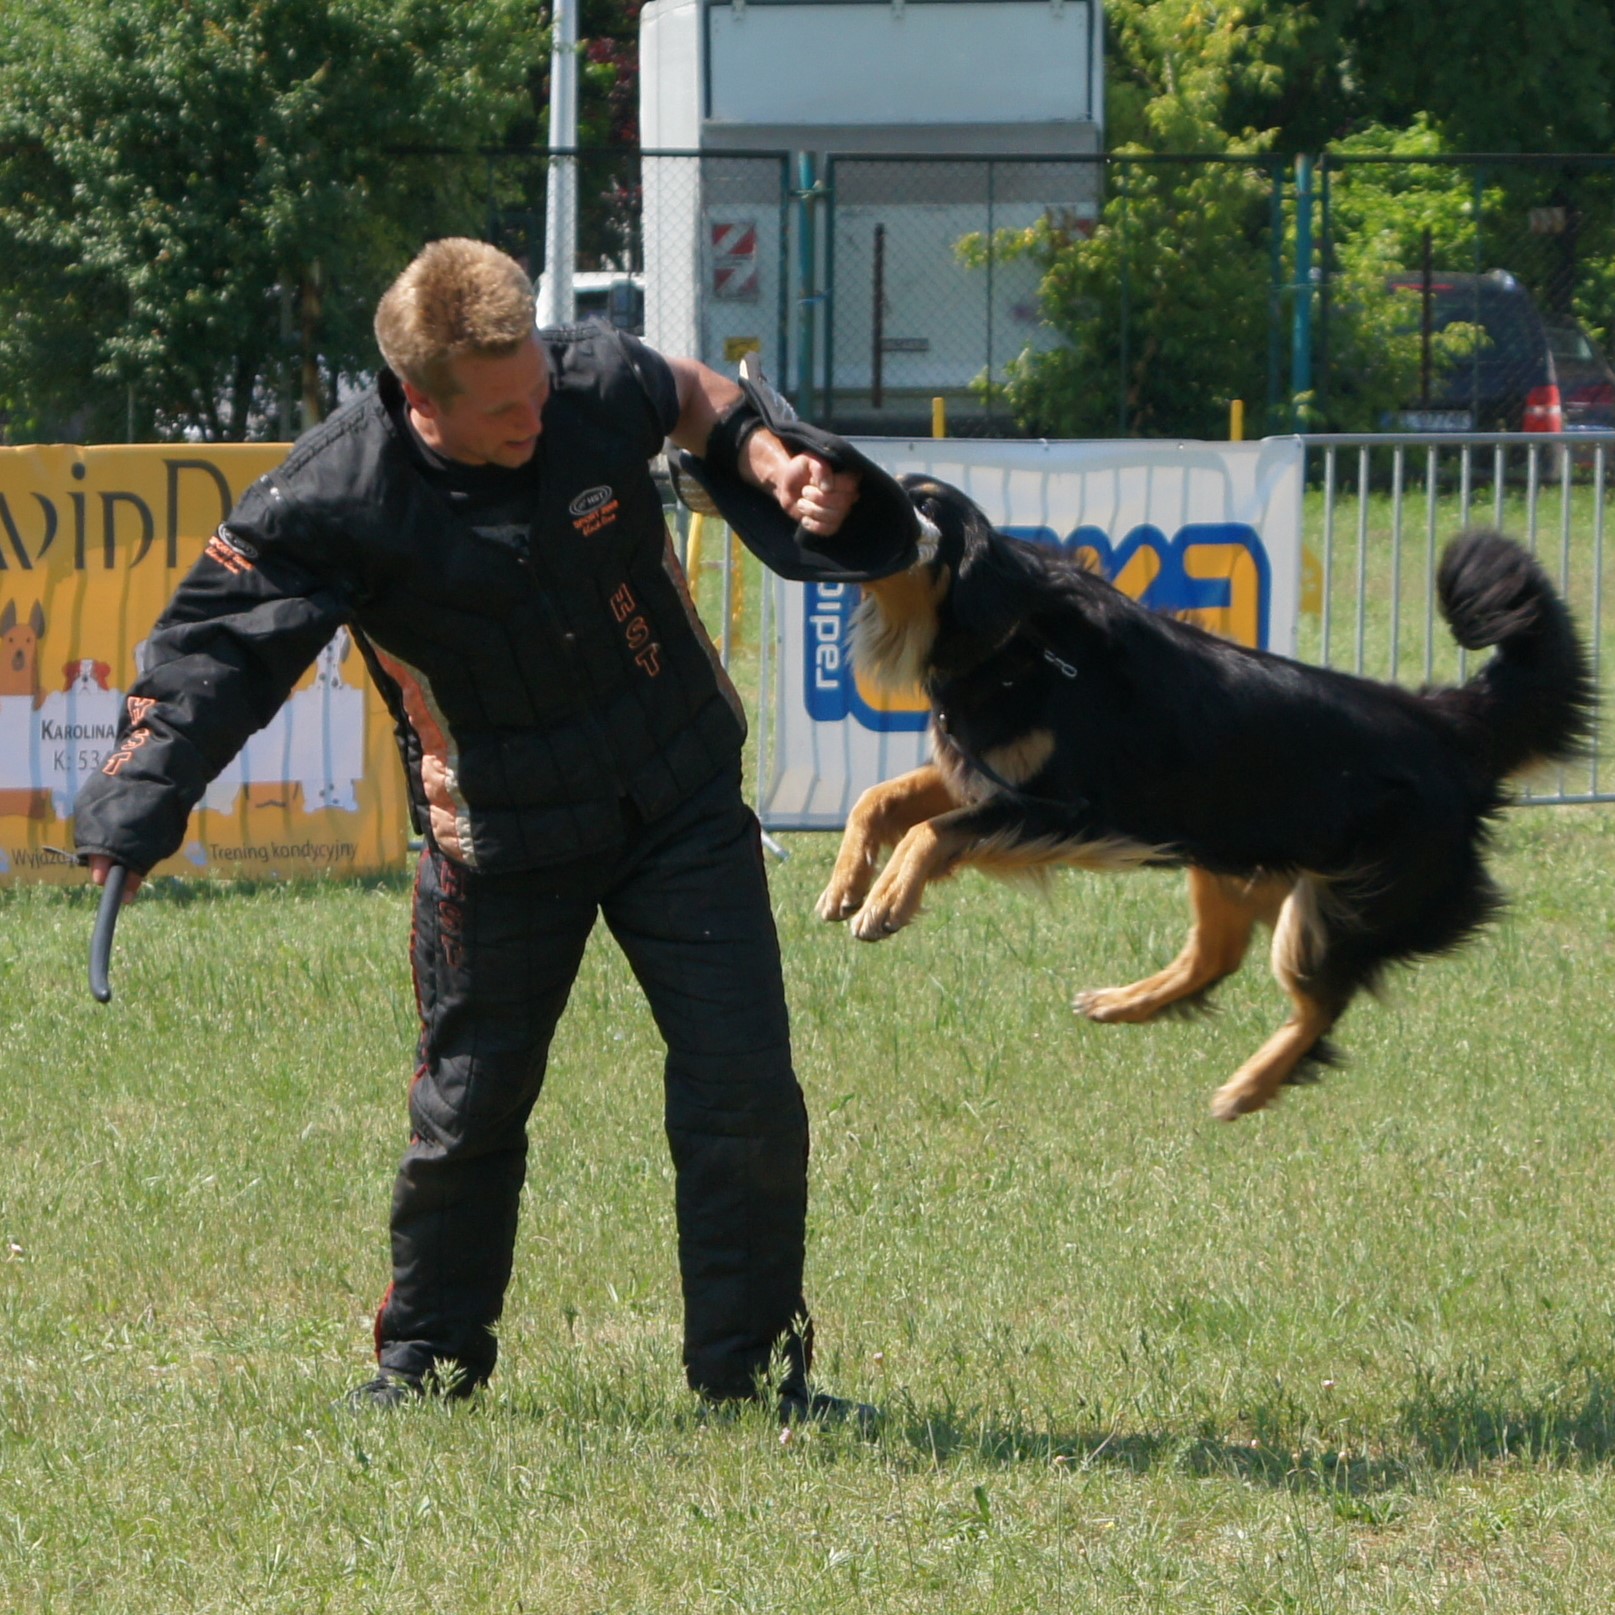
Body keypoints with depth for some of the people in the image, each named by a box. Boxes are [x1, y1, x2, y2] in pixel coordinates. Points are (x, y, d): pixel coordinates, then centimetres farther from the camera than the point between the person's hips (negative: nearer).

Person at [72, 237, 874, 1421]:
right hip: (502, 840, -2)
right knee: (470, 1105, 8)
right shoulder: (336, 503, -22)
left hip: (682, 802, 2)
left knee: (744, 1089, -2)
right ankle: (428, 1356, 30)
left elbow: (689, 393, 12)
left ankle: (754, 1367, 11)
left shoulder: (600, 382, -13)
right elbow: (214, 652, -20)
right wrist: (136, 811, -30)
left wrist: (774, 464, -4)